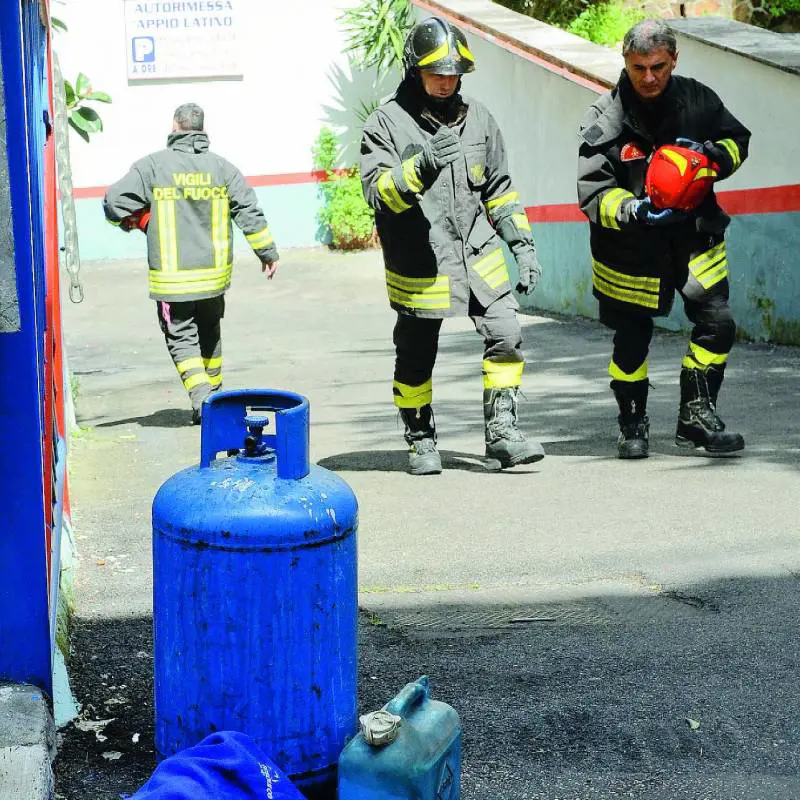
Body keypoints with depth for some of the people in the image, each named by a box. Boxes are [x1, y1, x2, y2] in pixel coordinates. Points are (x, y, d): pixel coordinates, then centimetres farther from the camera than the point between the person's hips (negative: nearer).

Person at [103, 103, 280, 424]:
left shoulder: (152, 165, -7)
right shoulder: (221, 167, 2)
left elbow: (114, 202, -9)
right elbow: (249, 211, 1)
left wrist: (138, 221, 11)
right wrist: (268, 251, 10)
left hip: (171, 277, -3)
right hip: (214, 273, 4)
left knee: (181, 338, 3)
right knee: (209, 335, 20)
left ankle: (202, 399, -15)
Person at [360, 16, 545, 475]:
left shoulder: (477, 118, 9)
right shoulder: (387, 122, -6)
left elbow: (499, 187, 16)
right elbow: (378, 192, -17)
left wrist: (522, 243, 11)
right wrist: (421, 167, -33)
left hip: (478, 257, 4)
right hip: (419, 265, -3)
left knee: (507, 338, -7)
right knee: (416, 359, 7)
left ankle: (502, 431, 6)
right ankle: (421, 441, 25)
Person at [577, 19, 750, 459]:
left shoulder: (698, 99, -4)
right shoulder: (605, 117, -13)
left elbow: (737, 140, 11)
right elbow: (592, 193, -17)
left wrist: (715, 156, -12)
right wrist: (632, 210, -35)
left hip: (694, 237, 3)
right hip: (630, 248, -2)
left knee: (717, 323, -3)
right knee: (632, 339, 7)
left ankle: (696, 416, 14)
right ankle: (633, 424, 27)